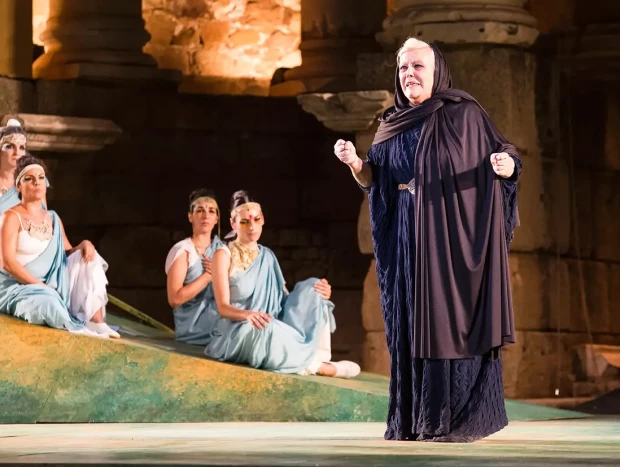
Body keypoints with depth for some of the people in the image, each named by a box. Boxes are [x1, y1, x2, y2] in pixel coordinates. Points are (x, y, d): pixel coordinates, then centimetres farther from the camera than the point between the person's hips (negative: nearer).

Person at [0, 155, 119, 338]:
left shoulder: (53, 220, 13)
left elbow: (67, 254, 14)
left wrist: (85, 244, -9)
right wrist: (42, 286, -22)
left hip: (50, 286, 7)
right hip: (16, 287, -7)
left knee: (86, 257, -7)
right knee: (48, 303, -39)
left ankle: (95, 322, -16)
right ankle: (81, 333, -14)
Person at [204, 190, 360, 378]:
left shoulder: (267, 256, 14)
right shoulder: (224, 255, -4)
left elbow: (282, 297, 12)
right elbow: (223, 307, -13)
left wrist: (320, 292, -7)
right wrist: (247, 314, -37)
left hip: (271, 329, 6)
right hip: (237, 333, -6)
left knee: (312, 288, -9)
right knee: (266, 329, -41)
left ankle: (322, 358, -24)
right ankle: (315, 365, -23)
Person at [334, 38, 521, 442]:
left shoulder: (465, 114, -1)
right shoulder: (393, 125, 13)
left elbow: (505, 160, -2)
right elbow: (372, 180, 12)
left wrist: (505, 165, -25)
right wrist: (354, 162, -8)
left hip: (453, 233, -5)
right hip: (408, 237, 5)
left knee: (451, 319, -9)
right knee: (411, 322, 3)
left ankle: (458, 420, -7)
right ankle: (413, 420, 6)